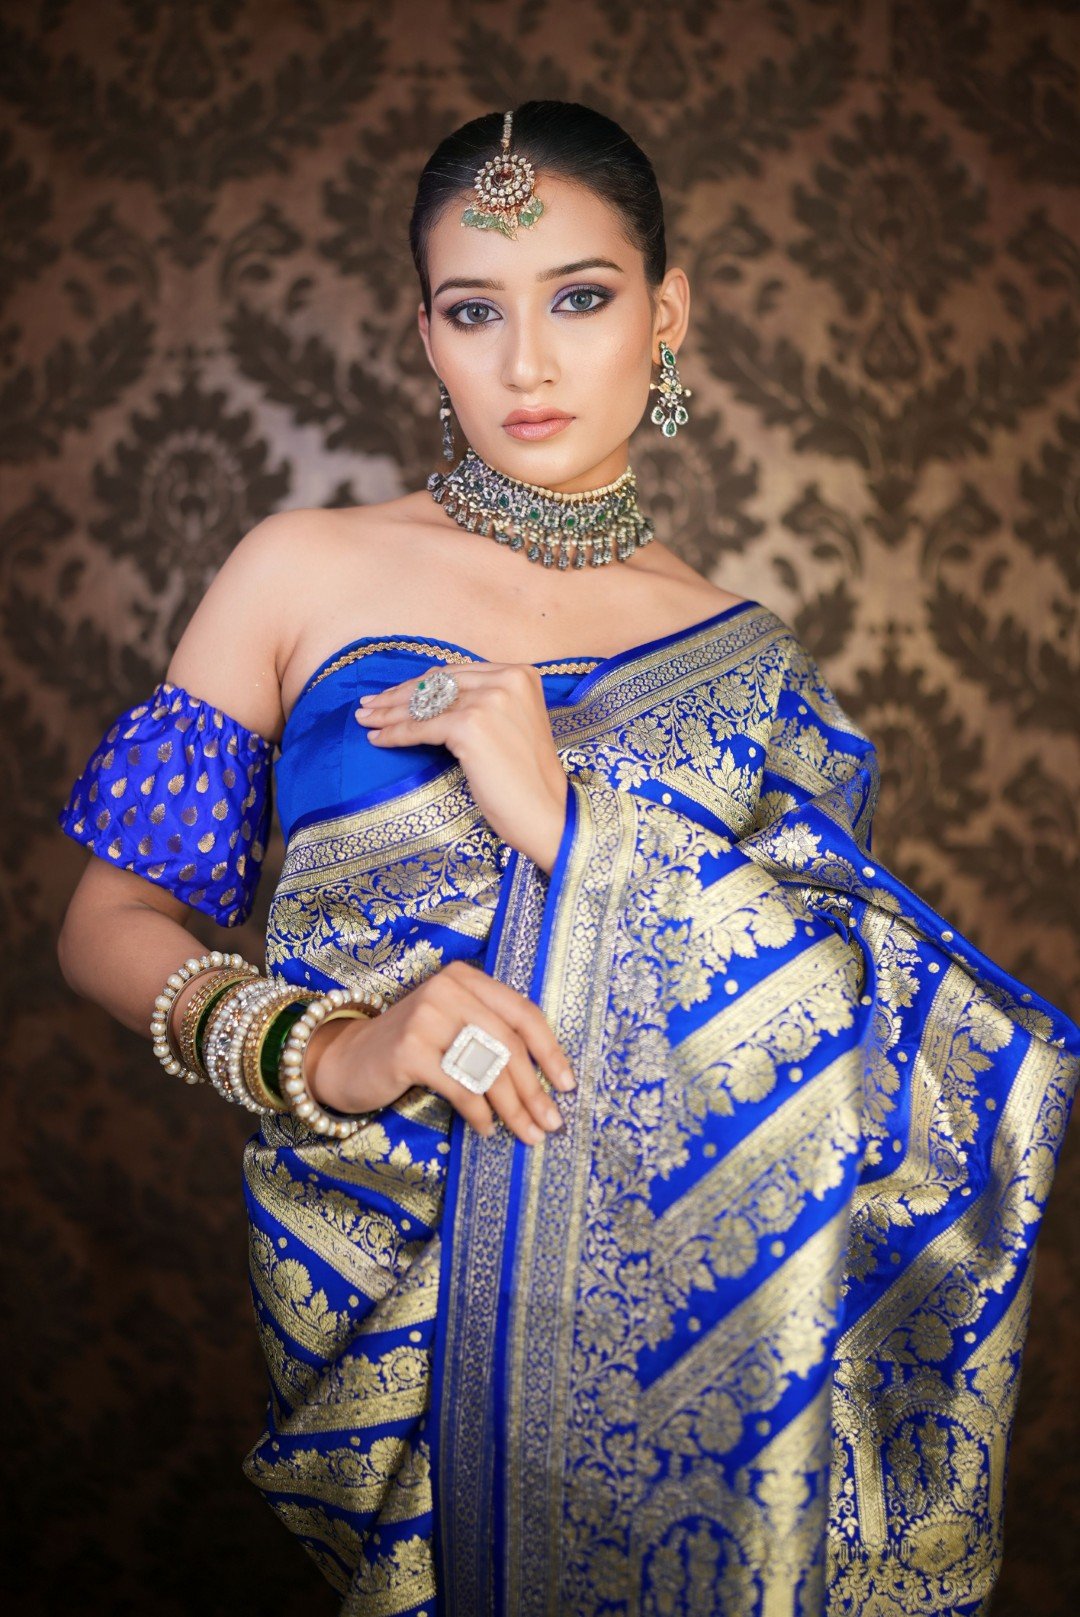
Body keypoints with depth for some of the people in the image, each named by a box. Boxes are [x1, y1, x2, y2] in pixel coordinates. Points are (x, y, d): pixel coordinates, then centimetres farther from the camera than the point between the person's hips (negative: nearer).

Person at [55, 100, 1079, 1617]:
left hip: (660, 1301, 1)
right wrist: (320, 1051, -18)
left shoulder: (748, 664, 4)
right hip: (376, 1288, 0)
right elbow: (109, 922, 1)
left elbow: (854, 1045, -6)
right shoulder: (305, 571, 1)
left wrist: (562, 822, -17)